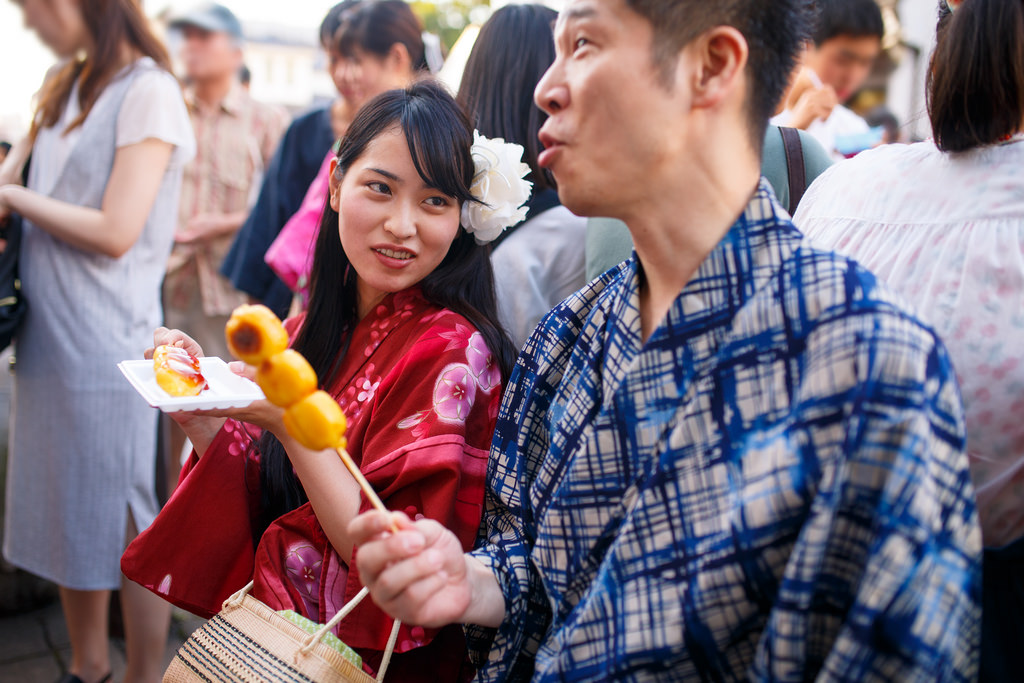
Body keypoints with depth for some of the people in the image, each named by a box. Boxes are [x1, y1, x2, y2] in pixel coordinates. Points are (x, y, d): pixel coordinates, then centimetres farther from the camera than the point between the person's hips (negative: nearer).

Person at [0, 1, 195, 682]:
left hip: (105, 341, -8)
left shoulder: (148, 92, -11)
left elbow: (116, 233, -18)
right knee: (67, 509, 16)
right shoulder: (69, 86, 14)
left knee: (126, 521, 2)